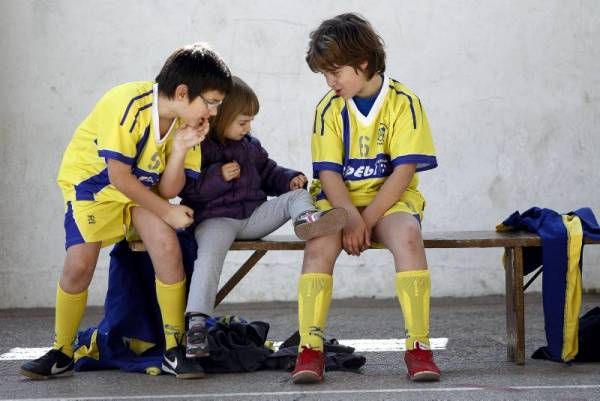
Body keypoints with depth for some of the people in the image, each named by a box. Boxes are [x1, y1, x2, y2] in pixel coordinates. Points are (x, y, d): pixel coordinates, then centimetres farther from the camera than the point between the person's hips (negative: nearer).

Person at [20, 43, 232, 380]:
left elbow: (168, 190, -10)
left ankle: (175, 351, -11)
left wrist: (180, 148, -25)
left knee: (167, 244, -21)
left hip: (142, 187, 5)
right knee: (79, 264, -20)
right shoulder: (129, 104, -29)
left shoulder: (186, 122, -9)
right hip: (92, 179, -4)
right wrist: (166, 211, -19)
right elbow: (118, 176, -25)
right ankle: (62, 352, 3)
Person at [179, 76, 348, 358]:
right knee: (209, 253, -36)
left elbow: (268, 174, 29)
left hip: (252, 216, 7)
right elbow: (186, 189, -12)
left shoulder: (251, 146, 17)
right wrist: (218, 177, -20)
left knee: (295, 196, -7)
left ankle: (307, 219, -46)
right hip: (215, 218, -7)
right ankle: (196, 323, -42)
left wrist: (290, 179, 10)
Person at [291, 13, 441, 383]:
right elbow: (328, 173, -4)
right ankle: (310, 349, -30)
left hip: (390, 199, -2)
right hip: (339, 201, 2)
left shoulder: (403, 103, -6)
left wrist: (366, 220, -18)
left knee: (407, 237, -35)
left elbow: (404, 170, -12)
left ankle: (419, 346, -31)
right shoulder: (330, 109, 2)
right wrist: (351, 217, -21)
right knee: (319, 244, -30)